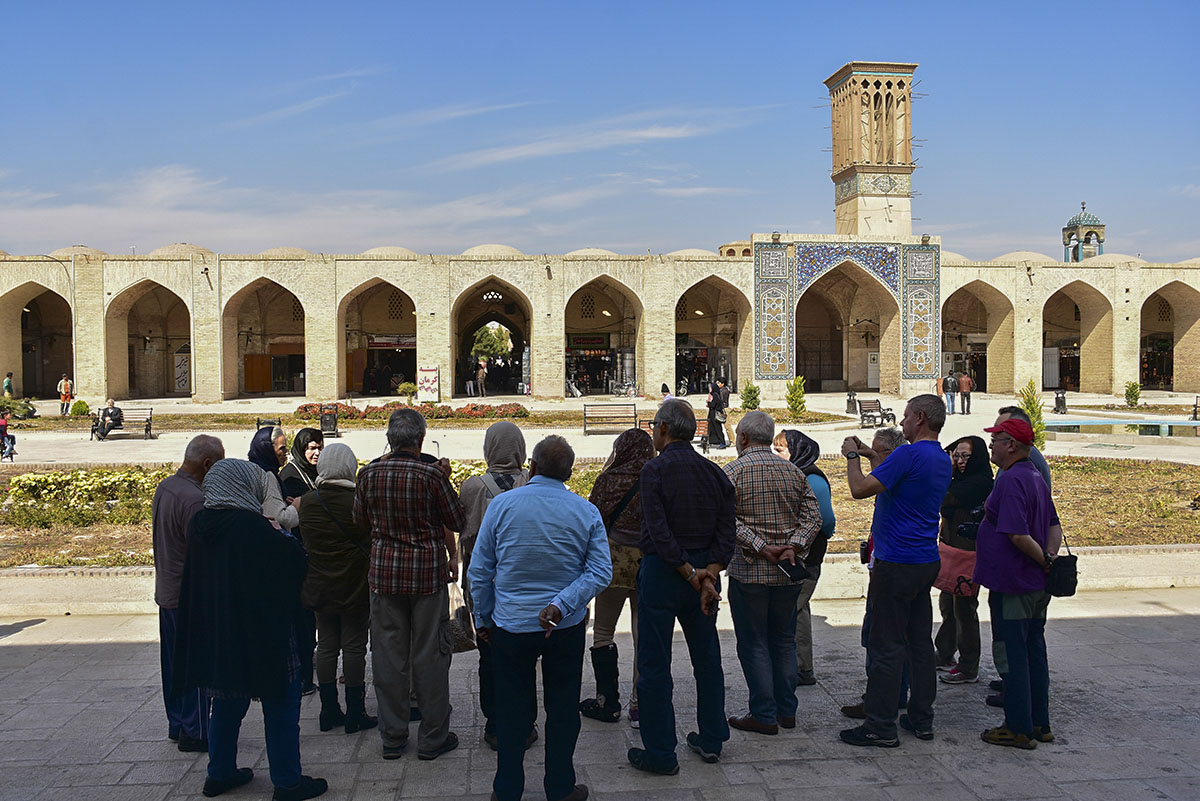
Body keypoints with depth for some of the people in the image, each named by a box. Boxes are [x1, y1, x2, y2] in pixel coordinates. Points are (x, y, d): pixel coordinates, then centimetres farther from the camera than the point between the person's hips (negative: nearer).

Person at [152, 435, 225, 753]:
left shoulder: (164, 487, 7)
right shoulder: (194, 499, -24)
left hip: (166, 591, 10)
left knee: (174, 661, 17)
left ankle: (177, 724, 29)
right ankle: (194, 733, 8)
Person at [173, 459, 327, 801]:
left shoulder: (201, 523, 1)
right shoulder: (251, 525, -21)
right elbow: (294, 557, -15)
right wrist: (283, 533, 2)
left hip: (215, 630, 7)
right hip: (260, 629, -7)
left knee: (228, 698, 21)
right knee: (280, 701, 4)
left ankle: (220, 773, 31)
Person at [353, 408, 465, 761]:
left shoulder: (369, 474, -3)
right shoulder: (433, 475, -14)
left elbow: (361, 521, 12)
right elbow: (457, 523, -4)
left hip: (384, 572, 3)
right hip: (427, 572, -3)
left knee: (388, 655, 11)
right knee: (429, 654, 7)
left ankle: (392, 737, 21)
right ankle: (432, 738, 16)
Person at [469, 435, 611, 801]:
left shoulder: (501, 505, -8)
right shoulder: (587, 512, -5)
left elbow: (479, 571, -3)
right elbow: (601, 572, -10)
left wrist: (483, 619, 7)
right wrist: (561, 606, -15)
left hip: (511, 625, 0)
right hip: (567, 628, 1)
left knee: (512, 708, 12)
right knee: (563, 709, 13)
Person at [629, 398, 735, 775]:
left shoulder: (655, 470, -13)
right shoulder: (714, 472, 5)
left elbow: (659, 533, -20)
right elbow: (726, 531, -2)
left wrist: (692, 575, -15)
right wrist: (710, 572, -9)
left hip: (662, 573, -6)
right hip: (704, 569, 6)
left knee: (654, 664, 4)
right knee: (707, 658, 18)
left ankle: (660, 754, 10)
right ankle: (711, 740, 28)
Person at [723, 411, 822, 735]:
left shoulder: (732, 472, -7)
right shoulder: (794, 472, 8)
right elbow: (813, 516, 1)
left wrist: (761, 548, -17)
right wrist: (792, 546, -9)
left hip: (748, 572, -5)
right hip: (788, 573, 5)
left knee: (753, 644, 4)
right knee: (784, 640, 16)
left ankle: (764, 715, 8)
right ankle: (786, 710, 22)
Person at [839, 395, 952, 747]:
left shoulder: (909, 454, -17)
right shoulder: (943, 460, 12)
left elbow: (861, 489, -19)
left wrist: (852, 456, -3)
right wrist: (867, 453, 28)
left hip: (897, 563, -9)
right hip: (927, 561, 9)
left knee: (887, 645, -4)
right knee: (920, 641, 14)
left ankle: (881, 726, 1)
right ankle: (921, 718, 21)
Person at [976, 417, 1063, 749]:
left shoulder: (1011, 480, -20)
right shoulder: (1036, 477, 12)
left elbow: (1018, 535, -26)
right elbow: (1054, 526, 15)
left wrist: (1045, 561, -13)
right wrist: (1050, 556, 0)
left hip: (1012, 584, -10)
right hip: (1036, 585, 10)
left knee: (1011, 655, 0)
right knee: (1034, 653, 15)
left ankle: (1019, 729, 7)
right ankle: (1040, 725, 23)